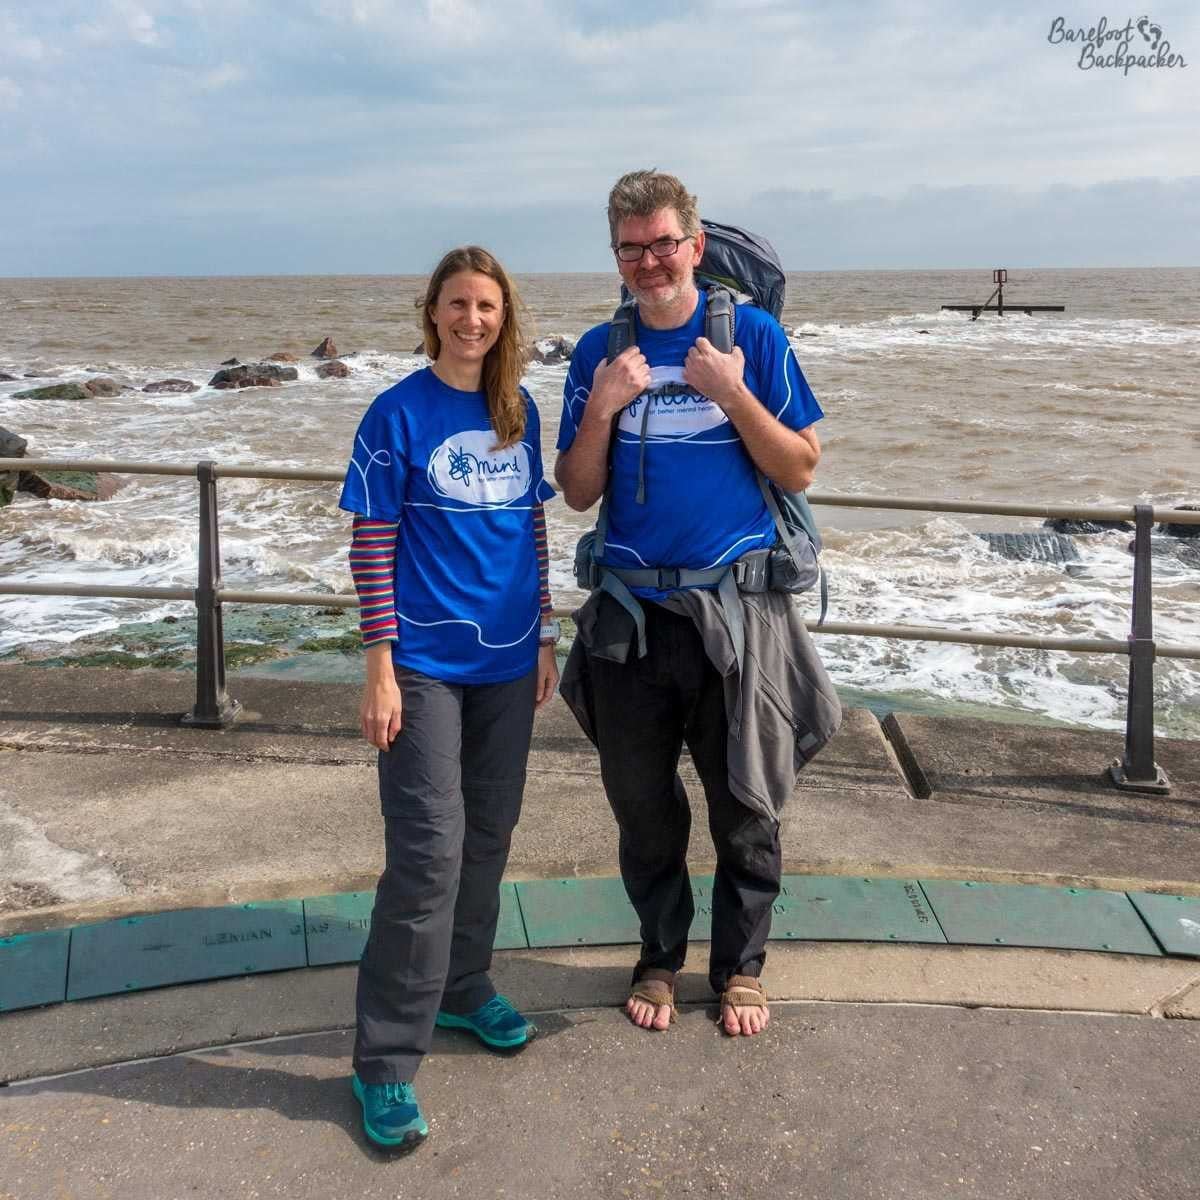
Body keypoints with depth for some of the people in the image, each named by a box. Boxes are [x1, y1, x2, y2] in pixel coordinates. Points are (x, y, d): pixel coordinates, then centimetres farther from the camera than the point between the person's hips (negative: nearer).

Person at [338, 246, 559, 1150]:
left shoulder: (519, 411, 7)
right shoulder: (399, 414, -7)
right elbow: (373, 544, -8)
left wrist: (545, 637, 11)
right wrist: (380, 666, -12)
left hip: (508, 661, 5)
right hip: (426, 663, -5)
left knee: (488, 836, 15)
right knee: (428, 852, -8)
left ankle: (463, 988, 35)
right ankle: (385, 1062, 4)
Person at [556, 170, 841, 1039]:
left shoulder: (752, 334, -2)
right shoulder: (601, 352, 5)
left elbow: (801, 470, -3)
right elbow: (578, 494, 4)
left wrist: (733, 393, -16)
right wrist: (603, 406, -12)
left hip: (738, 612, -2)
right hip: (631, 614, 2)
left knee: (747, 807, 9)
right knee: (644, 807, 13)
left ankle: (741, 965, 30)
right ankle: (661, 957, 34)